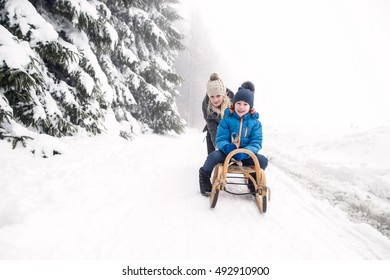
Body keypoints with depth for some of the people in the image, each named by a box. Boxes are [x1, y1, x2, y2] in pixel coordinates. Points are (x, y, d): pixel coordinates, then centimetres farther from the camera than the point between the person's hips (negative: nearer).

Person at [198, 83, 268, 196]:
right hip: (227, 153, -1)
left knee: (263, 160, -24)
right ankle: (204, 175, 3)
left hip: (246, 156, 2)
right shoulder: (227, 120, -4)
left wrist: (244, 153, -30)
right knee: (213, 156, -31)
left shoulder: (255, 122, -1)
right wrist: (227, 147, -34)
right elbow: (220, 139, -7)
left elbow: (256, 143, -8)